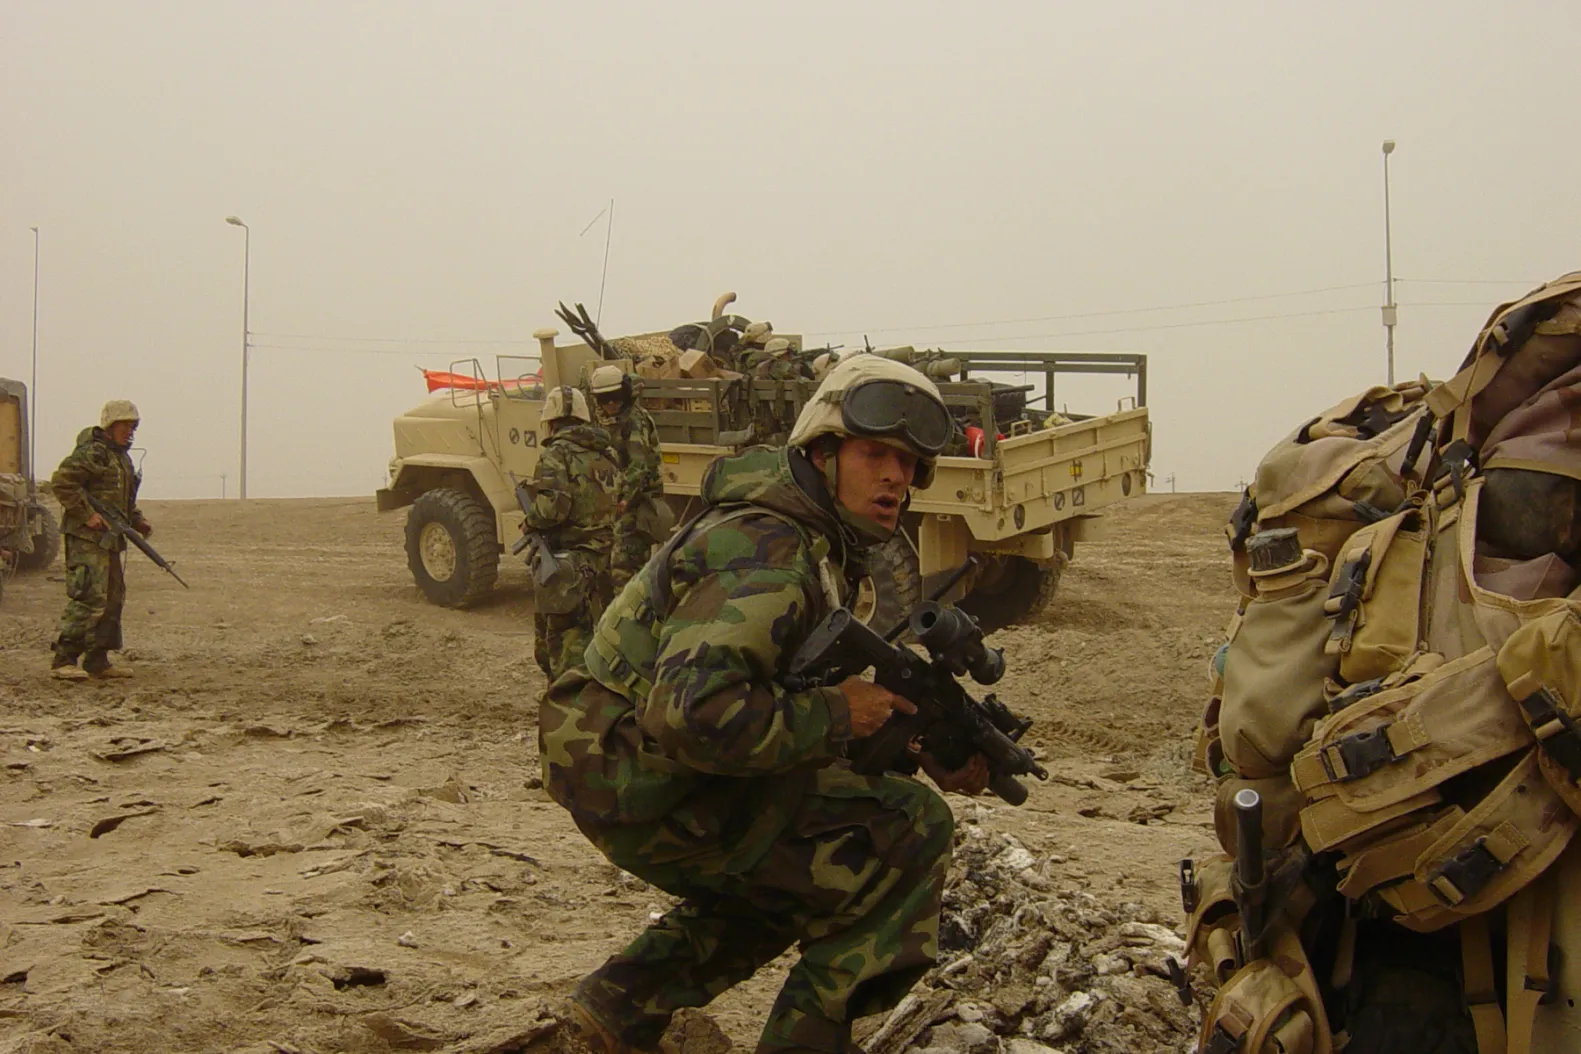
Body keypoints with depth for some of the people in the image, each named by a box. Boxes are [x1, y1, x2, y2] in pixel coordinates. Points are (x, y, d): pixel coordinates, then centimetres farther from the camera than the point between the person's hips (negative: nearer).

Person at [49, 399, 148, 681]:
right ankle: (63, 661, -13)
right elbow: (61, 481, -21)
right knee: (89, 598, -15)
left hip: (109, 539, 10)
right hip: (87, 537, -10)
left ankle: (97, 660, 18)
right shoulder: (92, 453, -11)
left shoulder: (121, 457, 20)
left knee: (113, 599, 12)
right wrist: (87, 514, -21)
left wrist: (137, 520, 13)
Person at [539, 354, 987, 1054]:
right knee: (910, 837, -8)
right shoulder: (770, 554, -22)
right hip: (644, 789, -10)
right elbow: (689, 711, -35)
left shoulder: (819, 538, 10)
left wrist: (927, 749, 3)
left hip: (634, 763, 10)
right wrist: (833, 716, -24)